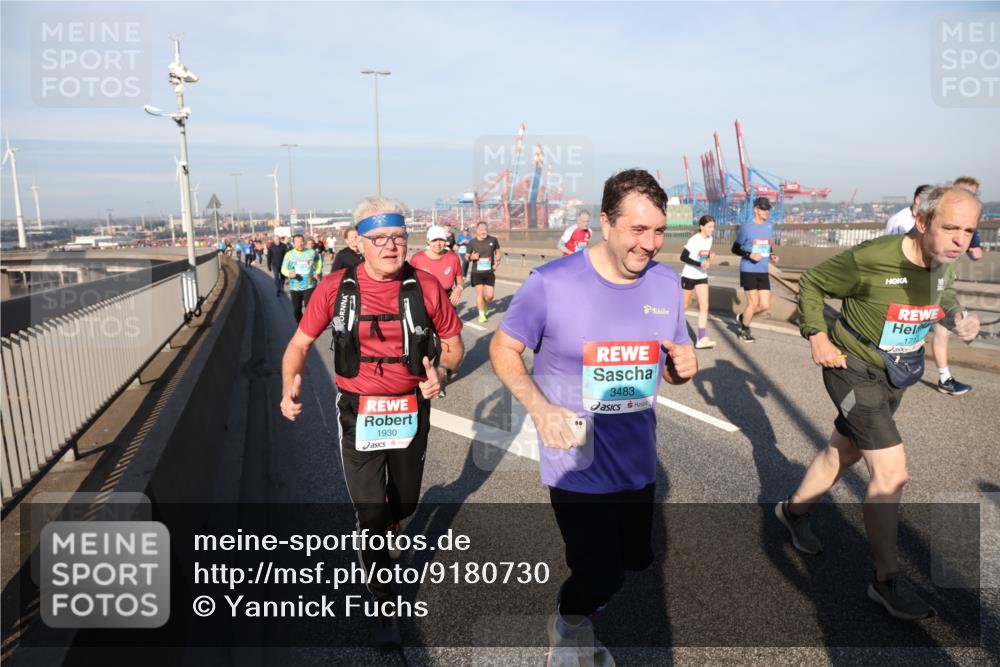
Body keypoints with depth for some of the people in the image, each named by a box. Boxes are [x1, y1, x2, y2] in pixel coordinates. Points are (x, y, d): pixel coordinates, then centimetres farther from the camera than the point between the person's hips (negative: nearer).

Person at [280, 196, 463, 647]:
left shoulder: (426, 287, -10)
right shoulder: (336, 287, -11)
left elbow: (453, 343, 1)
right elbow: (300, 343, -2)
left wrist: (442, 373, -20)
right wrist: (289, 386, -20)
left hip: (412, 411, 2)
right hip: (359, 413, -2)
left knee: (404, 503, 20)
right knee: (371, 514, 3)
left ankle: (380, 537, 59)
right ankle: (384, 606, 27)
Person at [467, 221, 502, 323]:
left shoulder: (493, 240, -2)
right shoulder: (472, 242, -4)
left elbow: (498, 252, 13)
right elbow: (467, 257, 6)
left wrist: (497, 261, -4)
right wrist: (472, 257, -17)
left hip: (489, 272, 1)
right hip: (477, 272, -1)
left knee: (490, 295, 1)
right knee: (480, 293, -2)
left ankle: (485, 305, 35)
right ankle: (481, 314, 16)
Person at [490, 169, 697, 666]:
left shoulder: (667, 284, -3)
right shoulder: (551, 283, -19)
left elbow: (671, 369, 9)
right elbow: (503, 349, -8)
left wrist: (683, 367, -16)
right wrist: (540, 408, -23)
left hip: (637, 460, 6)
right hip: (577, 462, -5)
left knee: (632, 560, 21)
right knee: (602, 577, -2)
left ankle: (575, 614, 55)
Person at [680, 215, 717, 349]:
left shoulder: (709, 239, 3)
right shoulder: (694, 240, -17)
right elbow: (683, 257, -21)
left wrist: (710, 256, -5)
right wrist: (701, 264, -28)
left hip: (702, 277, 5)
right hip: (689, 276, -5)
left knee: (704, 306, -6)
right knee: (685, 305, 8)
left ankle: (701, 339, -9)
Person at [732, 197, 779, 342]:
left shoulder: (770, 227, 10)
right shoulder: (746, 227, -7)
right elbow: (735, 249, -4)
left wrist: (772, 256, 0)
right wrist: (749, 255, -19)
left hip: (763, 272, 6)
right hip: (748, 271, -6)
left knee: (765, 305, 1)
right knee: (753, 303, -5)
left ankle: (742, 317, 28)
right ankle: (745, 330, 18)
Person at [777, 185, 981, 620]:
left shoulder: (944, 262, -4)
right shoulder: (871, 260, -25)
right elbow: (811, 282, -12)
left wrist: (958, 316, 1)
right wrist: (817, 336, -17)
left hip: (895, 376, 8)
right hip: (853, 370, -8)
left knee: (842, 453, 20)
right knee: (892, 473, -11)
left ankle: (794, 509, 45)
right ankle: (886, 581, 4)